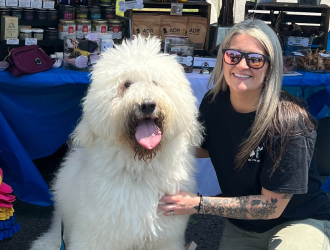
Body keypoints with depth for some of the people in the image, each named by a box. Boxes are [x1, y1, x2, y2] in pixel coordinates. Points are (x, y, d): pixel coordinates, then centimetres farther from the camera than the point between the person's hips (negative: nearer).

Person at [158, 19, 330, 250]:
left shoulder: (288, 122, -28)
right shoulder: (214, 103, -13)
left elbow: (271, 207, -23)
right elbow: (204, 148, 8)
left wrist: (198, 204, -27)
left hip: (301, 220, -4)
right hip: (241, 226, 5)